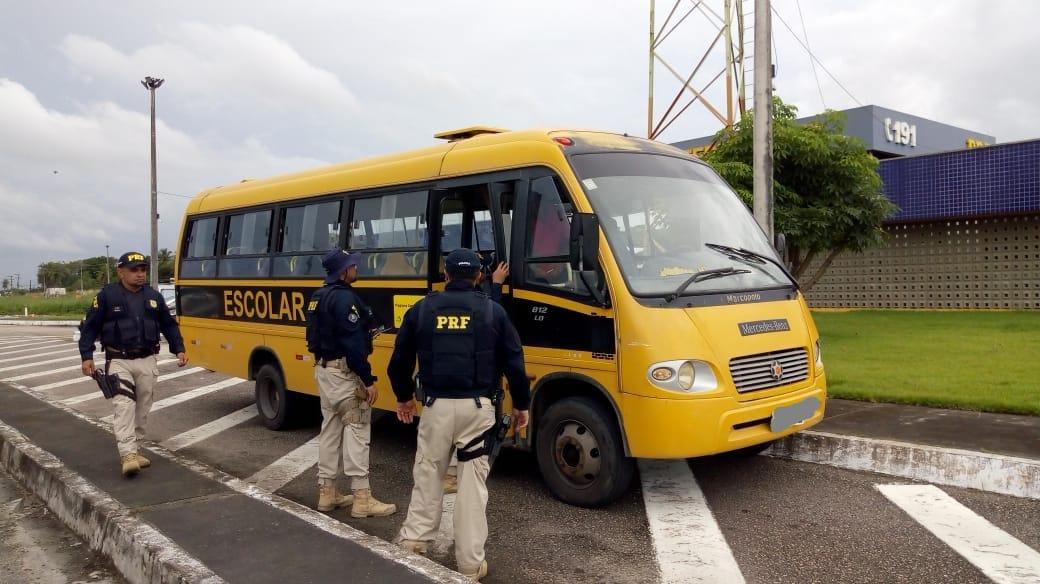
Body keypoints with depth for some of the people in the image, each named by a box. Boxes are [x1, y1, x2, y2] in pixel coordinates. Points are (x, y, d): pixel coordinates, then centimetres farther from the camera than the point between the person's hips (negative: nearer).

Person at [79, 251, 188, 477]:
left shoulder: (154, 297, 8)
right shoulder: (107, 296, -3)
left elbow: (169, 325, 16)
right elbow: (89, 327, -1)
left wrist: (179, 349, 6)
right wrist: (87, 356, -8)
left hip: (147, 361, 4)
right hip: (119, 361, -4)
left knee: (143, 407, 9)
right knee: (123, 405, -15)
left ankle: (133, 449, 23)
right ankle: (128, 454, -18)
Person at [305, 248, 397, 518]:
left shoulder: (318, 297, 12)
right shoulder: (345, 298, -18)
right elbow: (353, 344, -23)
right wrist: (368, 380, -21)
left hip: (323, 368, 10)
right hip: (344, 371, -10)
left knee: (330, 429, 14)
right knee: (357, 430, -5)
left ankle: (327, 492, 20)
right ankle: (362, 498, -3)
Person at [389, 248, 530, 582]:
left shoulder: (422, 309, 5)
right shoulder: (493, 311, 1)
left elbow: (399, 360, 11)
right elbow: (514, 363, 2)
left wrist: (403, 397, 26)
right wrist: (521, 404, 15)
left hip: (436, 405, 1)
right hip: (477, 407, -1)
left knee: (427, 473, 19)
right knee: (473, 481, 6)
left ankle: (414, 539, 23)